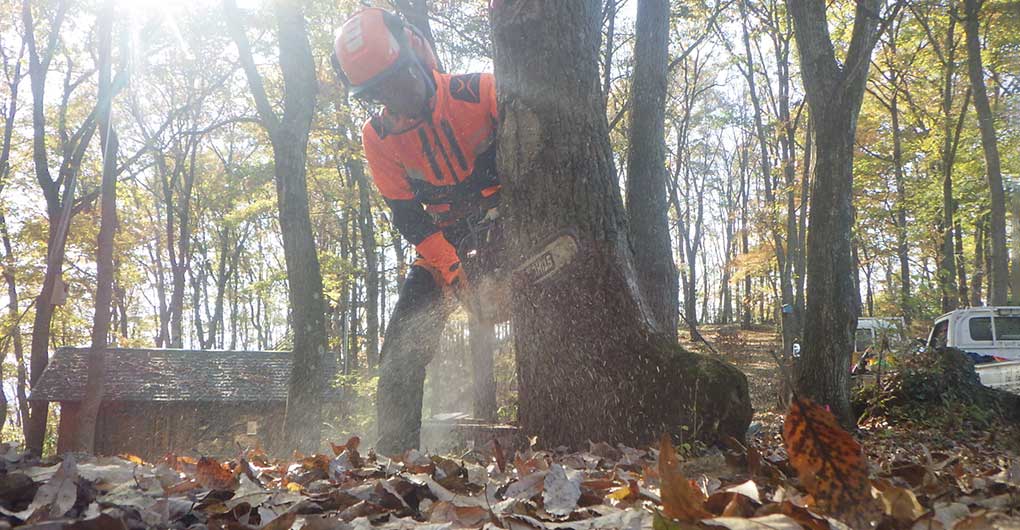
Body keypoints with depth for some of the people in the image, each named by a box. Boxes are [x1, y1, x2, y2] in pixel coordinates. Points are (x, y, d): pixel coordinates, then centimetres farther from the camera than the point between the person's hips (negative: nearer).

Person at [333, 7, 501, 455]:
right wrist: (449, 268, -22)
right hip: (446, 242, 2)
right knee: (403, 348, -7)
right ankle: (394, 448, 0)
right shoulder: (378, 139, -8)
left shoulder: (479, 93, -18)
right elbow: (408, 217, -8)